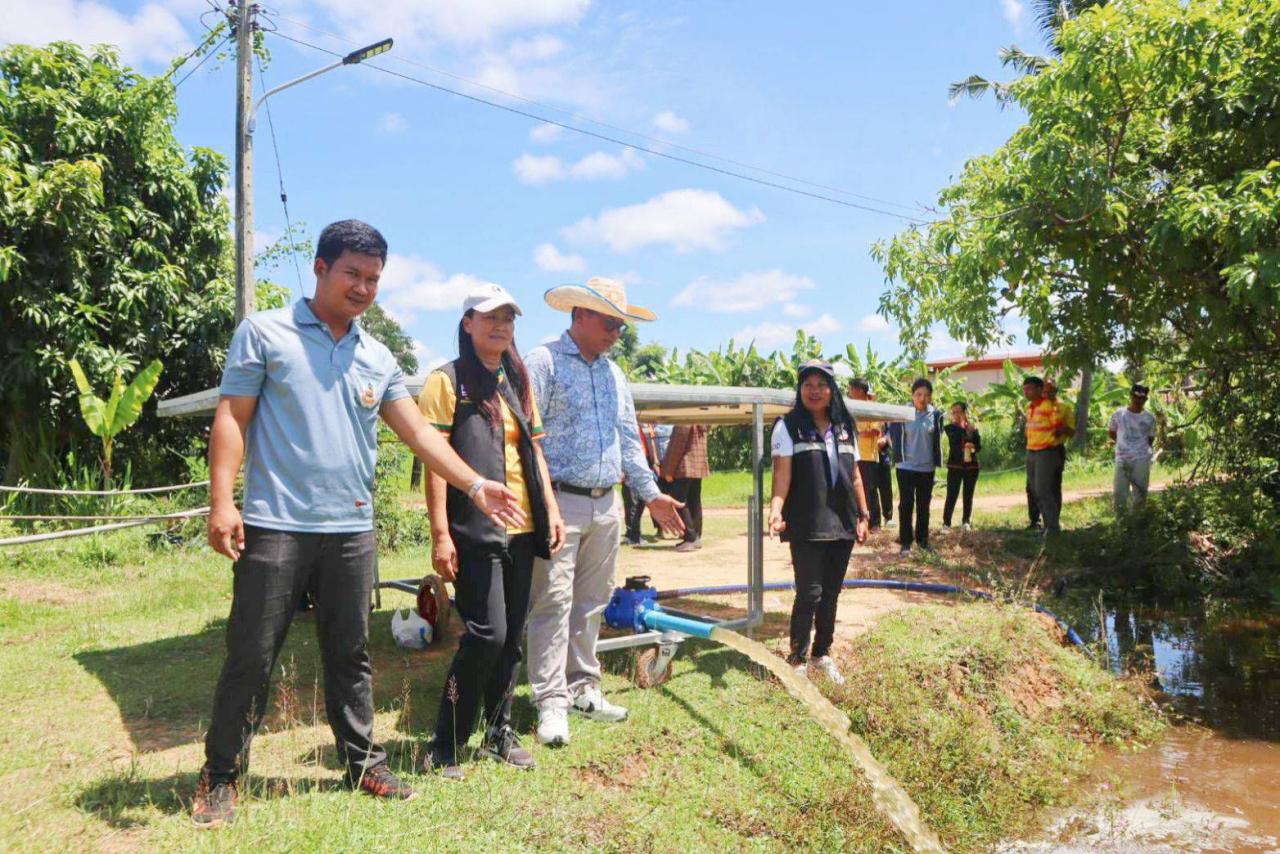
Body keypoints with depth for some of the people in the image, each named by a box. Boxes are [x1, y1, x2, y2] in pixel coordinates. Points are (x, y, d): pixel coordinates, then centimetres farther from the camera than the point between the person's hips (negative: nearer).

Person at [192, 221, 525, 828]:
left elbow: (419, 432, 8)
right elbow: (231, 418, -3)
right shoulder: (265, 333, 1)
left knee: (351, 655, 13)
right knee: (250, 656, 4)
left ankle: (363, 762, 26)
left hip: (352, 529, 4)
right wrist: (221, 501, -12)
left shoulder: (378, 358, 12)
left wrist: (475, 486, -1)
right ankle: (220, 777, 20)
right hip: (275, 526, -4)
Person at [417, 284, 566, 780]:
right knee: (487, 633, -10)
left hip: (521, 530, 6)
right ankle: (445, 747, 5)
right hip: (475, 530, -6)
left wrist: (551, 509, 11)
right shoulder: (447, 381, -2)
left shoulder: (518, 382, 18)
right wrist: (440, 534, -13)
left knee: (511, 636, 10)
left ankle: (498, 732, 25)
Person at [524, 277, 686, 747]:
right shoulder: (543, 362, -5)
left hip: (606, 505, 7)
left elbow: (628, 438, 22)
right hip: (560, 501, -7)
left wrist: (650, 493, 19)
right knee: (553, 602, -6)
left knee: (592, 601, 12)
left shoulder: (613, 373, 17)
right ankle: (551, 702, 1)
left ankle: (582, 688, 24)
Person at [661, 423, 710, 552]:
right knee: (694, 501, 12)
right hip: (698, 467, 9)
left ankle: (690, 538, -7)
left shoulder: (684, 421, -16)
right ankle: (696, 536, 15)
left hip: (684, 469, -9)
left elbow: (678, 446, -17)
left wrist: (669, 470, -11)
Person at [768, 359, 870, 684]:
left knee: (831, 594, 12)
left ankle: (822, 654, 26)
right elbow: (782, 473, -13)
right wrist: (776, 509, -26)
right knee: (809, 593, -4)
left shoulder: (845, 428, 12)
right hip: (806, 527, -5)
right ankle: (797, 660, 11)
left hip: (842, 525, 5)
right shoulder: (788, 426, -3)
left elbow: (854, 475, 16)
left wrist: (863, 514, 13)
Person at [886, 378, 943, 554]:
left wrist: (936, 460, 9)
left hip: (927, 468, 2)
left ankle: (923, 540, 23)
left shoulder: (936, 415, -2)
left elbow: (937, 439, 10)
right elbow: (892, 434, 2)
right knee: (906, 505, 1)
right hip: (906, 467, -2)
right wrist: (899, 454, 0)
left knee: (923, 506, 12)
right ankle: (905, 542, 8)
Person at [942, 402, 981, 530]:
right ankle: (946, 523, -4)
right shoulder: (950, 428, 2)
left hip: (971, 465, 3)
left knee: (968, 495, 8)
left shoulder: (973, 428, 8)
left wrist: (973, 447, -20)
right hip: (955, 465, -3)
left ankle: (966, 522, 18)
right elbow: (954, 440, -18)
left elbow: (979, 446, 1)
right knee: (952, 495, -8)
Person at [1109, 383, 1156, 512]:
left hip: (1141, 460, 0)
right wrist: (1122, 444, 10)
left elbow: (1151, 438, 12)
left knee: (1140, 493, 6)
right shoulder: (1119, 414, 1)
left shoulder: (1149, 418, 0)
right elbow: (1111, 432, 15)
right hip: (1122, 458, 0)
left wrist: (1142, 449, 5)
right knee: (1119, 493, -1)